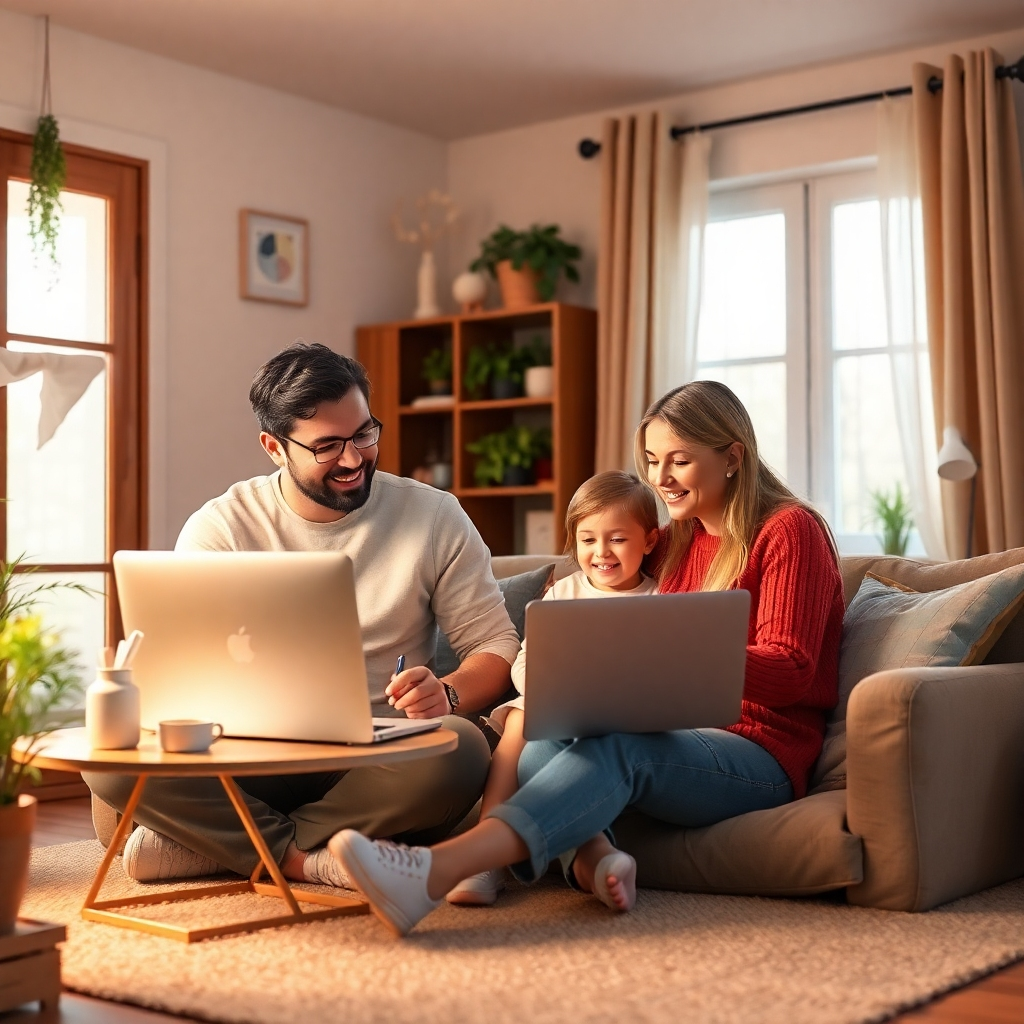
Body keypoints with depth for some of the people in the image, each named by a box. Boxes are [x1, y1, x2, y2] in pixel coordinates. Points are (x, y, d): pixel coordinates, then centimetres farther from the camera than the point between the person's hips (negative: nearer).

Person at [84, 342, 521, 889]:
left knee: (460, 751, -36)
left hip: (379, 759, 0)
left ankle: (218, 844, -21)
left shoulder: (434, 516, 5)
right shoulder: (219, 528, 4)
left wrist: (448, 694, -18)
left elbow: (495, 643, 6)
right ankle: (315, 858, -21)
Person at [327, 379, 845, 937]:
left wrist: (680, 653, -29)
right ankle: (592, 857, -48)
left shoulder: (789, 530, 1)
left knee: (615, 746, -36)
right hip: (682, 739, 7)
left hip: (760, 754, -7)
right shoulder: (677, 541, 22)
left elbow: (791, 670, -11)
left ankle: (436, 871, -53)